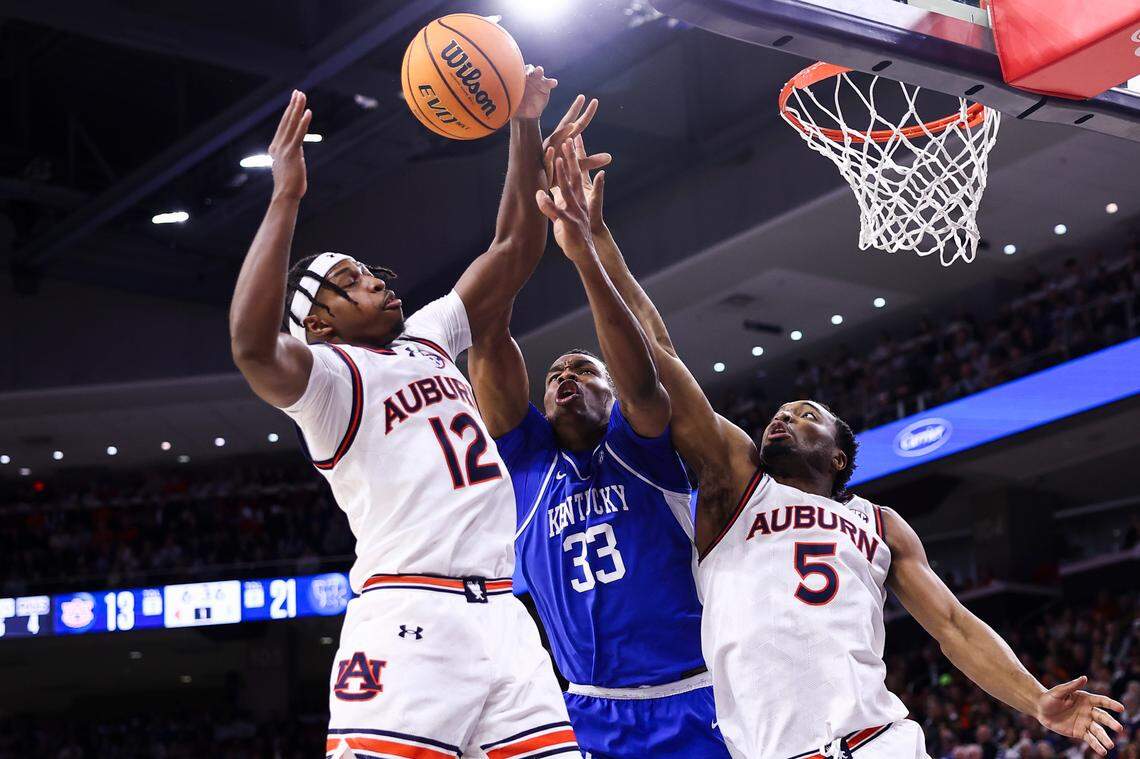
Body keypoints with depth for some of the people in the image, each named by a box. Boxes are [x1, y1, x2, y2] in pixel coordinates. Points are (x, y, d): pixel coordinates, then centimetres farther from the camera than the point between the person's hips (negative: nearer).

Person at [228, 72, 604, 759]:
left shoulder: (431, 337, 24)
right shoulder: (326, 372, 0)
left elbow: (512, 250, 25)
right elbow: (253, 348, -22)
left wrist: (527, 129, 15)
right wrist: (286, 197, -22)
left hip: (502, 617, 7)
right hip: (411, 624, -7)